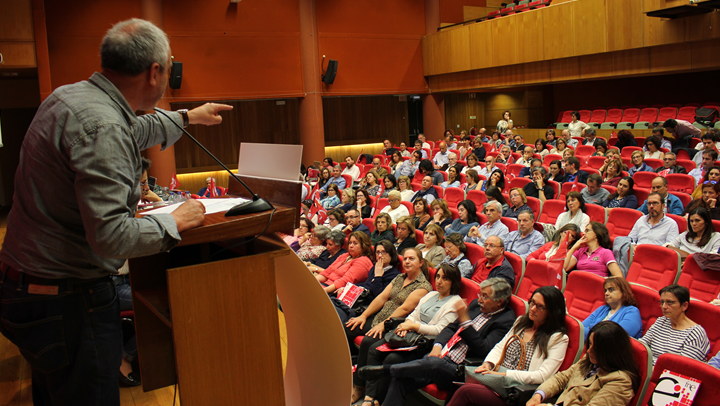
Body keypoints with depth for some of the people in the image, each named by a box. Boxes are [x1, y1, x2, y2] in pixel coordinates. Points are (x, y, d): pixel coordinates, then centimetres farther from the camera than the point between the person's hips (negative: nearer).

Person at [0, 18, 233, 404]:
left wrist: (187, 117, 38)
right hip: (64, 301, -10)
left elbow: (134, 130, 27)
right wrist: (175, 221, -15)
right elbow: (110, 234, -31)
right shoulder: (102, 126, -25)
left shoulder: (68, 96, 6)